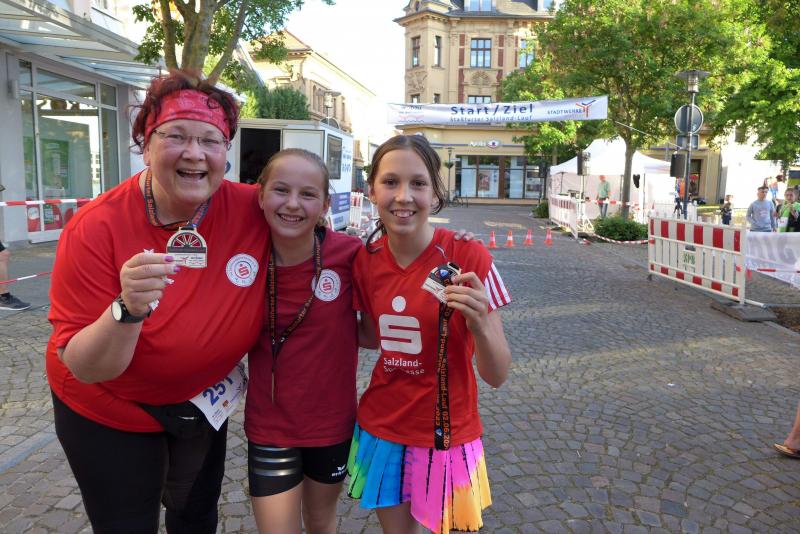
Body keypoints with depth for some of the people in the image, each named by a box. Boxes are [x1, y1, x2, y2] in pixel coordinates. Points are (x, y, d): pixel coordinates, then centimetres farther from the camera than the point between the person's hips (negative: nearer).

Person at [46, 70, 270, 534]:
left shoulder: (252, 210, -21)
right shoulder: (97, 228, -27)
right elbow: (84, 369, -27)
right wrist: (127, 309, -44)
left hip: (202, 403, 3)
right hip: (108, 414, -3)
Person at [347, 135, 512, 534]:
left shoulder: (468, 259, -19)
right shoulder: (365, 261, -7)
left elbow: (497, 376, -17)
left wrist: (478, 321, -35)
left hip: (447, 434, -3)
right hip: (380, 429, 3)